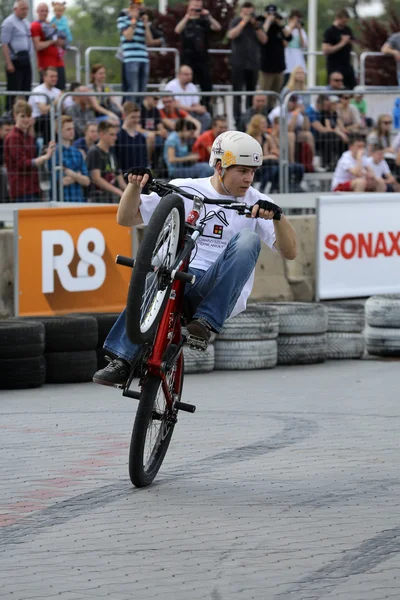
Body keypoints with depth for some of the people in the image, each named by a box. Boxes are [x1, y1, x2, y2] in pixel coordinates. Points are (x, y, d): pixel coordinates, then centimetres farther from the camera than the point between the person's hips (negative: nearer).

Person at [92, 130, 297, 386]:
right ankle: (122, 360, -38)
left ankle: (207, 321, -33)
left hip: (221, 293, 0)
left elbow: (289, 252, -3)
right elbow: (126, 218, 10)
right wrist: (135, 185, -9)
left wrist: (277, 215, -21)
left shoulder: (256, 203, 9)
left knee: (248, 239, -27)